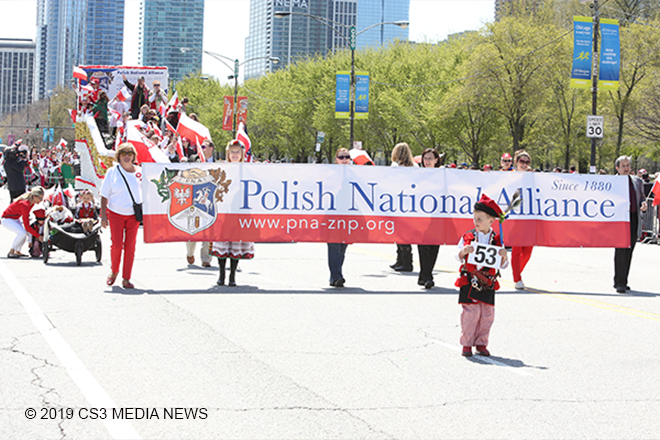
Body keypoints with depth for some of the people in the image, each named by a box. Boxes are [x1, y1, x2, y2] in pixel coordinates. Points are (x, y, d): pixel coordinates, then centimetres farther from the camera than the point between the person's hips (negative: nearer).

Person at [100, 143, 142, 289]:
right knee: (116, 244, -3)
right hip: (116, 213, -2)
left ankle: (126, 278, 10)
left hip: (134, 214, 2)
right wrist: (103, 215, -6)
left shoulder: (140, 172, 2)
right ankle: (114, 271, 23)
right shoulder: (112, 172, -2)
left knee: (130, 246, 2)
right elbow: (104, 195, 0)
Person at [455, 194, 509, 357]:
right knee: (471, 312, -6)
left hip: (488, 284, 2)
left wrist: (504, 257, -16)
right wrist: (464, 251, -17)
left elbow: (503, 265, 5)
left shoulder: (497, 240, 3)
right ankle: (467, 344, 6)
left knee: (487, 314, 3)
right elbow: (458, 257, 4)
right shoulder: (468, 237, 2)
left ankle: (481, 343, 16)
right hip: (469, 282, -2)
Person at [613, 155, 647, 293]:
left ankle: (623, 281, 17)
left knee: (629, 252, 8)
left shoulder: (637, 181, 16)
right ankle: (619, 283, -10)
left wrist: (643, 205, 0)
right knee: (620, 251, -12)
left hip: (634, 220, 5)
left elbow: (641, 198, 23)